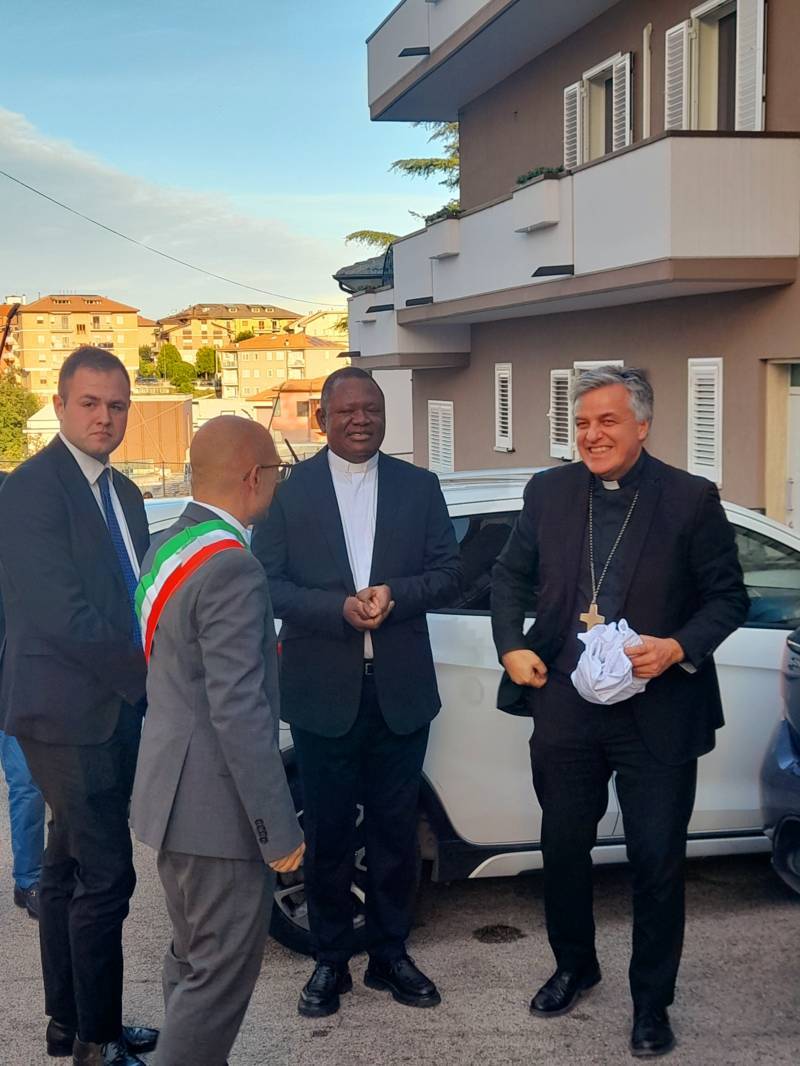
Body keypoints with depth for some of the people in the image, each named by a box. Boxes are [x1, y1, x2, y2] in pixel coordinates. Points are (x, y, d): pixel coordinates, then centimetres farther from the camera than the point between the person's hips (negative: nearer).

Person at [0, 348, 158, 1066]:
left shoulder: (122, 491, 12)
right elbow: (61, 616, -21)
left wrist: (151, 672, -2)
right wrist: (148, 674, -14)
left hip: (117, 708, 9)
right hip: (68, 712, -9)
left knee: (70, 870, 17)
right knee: (106, 875, -5)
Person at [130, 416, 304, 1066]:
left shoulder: (168, 550, 8)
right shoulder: (231, 568, -22)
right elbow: (238, 713, -25)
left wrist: (264, 650, 21)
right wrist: (279, 830, -20)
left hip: (172, 795, 10)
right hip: (218, 811, -10)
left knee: (193, 961, 21)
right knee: (221, 976, 2)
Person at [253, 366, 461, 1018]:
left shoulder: (419, 487, 6)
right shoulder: (289, 488, -1)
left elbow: (448, 574, 3)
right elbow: (267, 582, -5)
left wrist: (395, 594, -16)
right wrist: (339, 608, -20)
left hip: (401, 689, 2)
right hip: (322, 691, -2)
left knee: (396, 829, 11)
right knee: (328, 831, 9)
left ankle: (389, 954, 27)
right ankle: (331, 960, 24)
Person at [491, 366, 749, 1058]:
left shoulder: (692, 500, -6)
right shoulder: (548, 492, 3)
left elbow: (729, 596, -2)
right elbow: (511, 576, 13)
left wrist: (679, 648, -18)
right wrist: (511, 647, 0)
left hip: (657, 710, -3)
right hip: (564, 706, 3)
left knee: (658, 862, 5)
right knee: (563, 847, 17)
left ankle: (652, 1002, 24)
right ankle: (574, 968, 40)